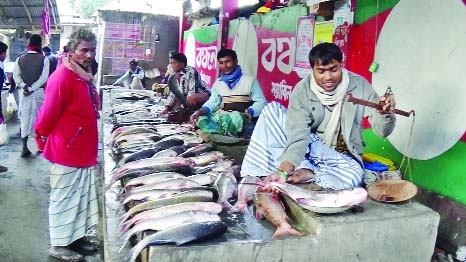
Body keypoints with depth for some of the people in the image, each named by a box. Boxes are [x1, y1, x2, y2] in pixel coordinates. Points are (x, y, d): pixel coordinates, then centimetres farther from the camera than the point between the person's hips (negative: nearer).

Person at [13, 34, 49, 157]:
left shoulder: (20, 58, 3)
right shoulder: (43, 59, -7)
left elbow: (16, 75, -3)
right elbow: (43, 78, -13)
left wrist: (24, 86, -8)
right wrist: (32, 88, -11)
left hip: (24, 92, 2)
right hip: (38, 92, -2)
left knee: (25, 118, 7)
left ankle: (24, 148, 6)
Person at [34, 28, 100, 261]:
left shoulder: (85, 77, 8)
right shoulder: (62, 77, -21)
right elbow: (47, 114, -16)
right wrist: (42, 139, -3)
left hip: (84, 150, 9)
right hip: (66, 151, -9)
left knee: (81, 196, 18)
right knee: (64, 198, 5)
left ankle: (75, 237, 33)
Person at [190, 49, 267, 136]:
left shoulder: (249, 80, 1)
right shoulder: (218, 82, 17)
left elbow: (261, 102, -3)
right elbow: (213, 102, 9)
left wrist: (249, 112, -23)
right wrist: (200, 111, -12)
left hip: (241, 117, -5)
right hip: (221, 115, 5)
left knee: (235, 118, -40)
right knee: (200, 117, -17)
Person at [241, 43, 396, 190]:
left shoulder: (359, 85, -13)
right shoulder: (302, 91, -15)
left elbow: (381, 130, -14)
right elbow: (299, 136, -25)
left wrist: (385, 114, -37)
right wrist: (284, 170, -39)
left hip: (342, 157, 0)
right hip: (311, 148, 0)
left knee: (352, 177, -37)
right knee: (272, 110, -19)